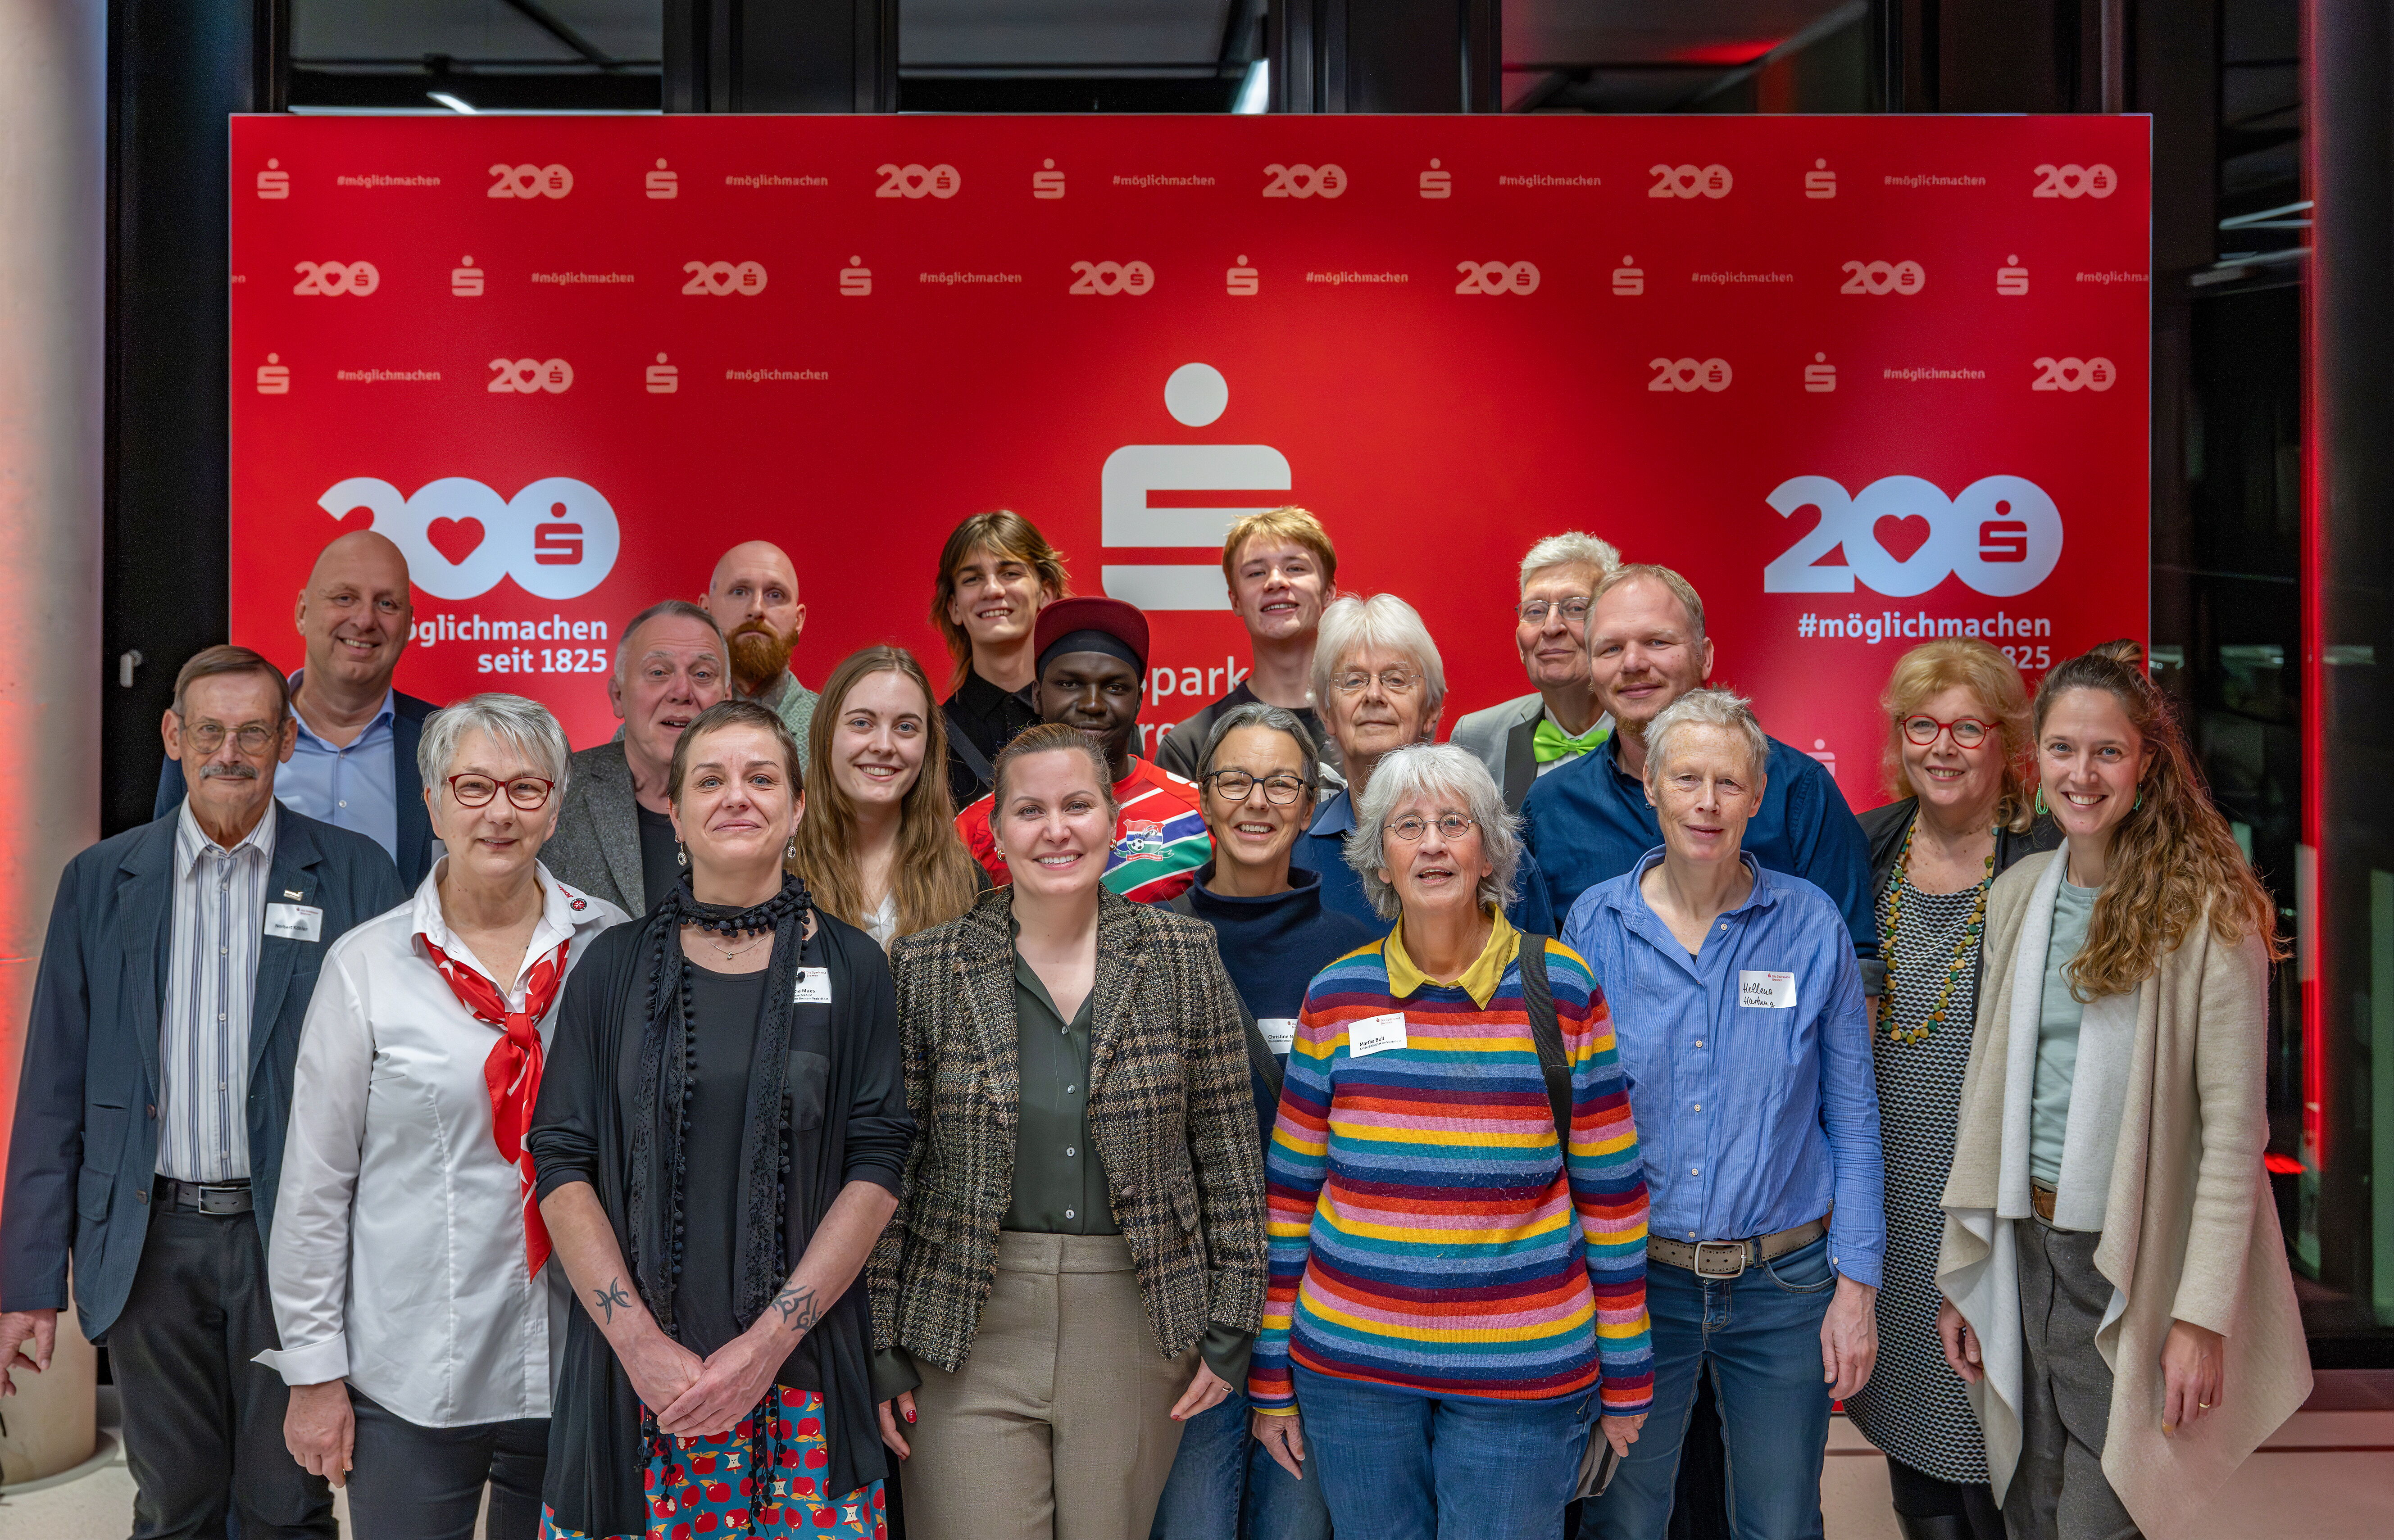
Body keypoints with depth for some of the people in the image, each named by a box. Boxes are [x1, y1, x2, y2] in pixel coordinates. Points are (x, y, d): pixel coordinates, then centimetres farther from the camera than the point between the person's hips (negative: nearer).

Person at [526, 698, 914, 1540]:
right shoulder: (617, 965, 6)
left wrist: (769, 1341, -11)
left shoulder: (850, 966, 4)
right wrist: (639, 1342, -10)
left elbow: (876, 1165, -2)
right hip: (632, 1376, 1)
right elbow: (562, 1163, 1)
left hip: (802, 1377, 0)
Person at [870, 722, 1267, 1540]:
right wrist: (879, 1349, -1)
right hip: (971, 1329, -1)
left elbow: (1230, 1153, 4)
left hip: (1140, 1317, 1)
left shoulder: (1182, 957, 2)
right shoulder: (925, 968, 0)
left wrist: (1232, 1327, 1)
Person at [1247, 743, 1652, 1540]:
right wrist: (1272, 1374, 7)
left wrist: (1626, 1373, 3)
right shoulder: (1336, 996, 2)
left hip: (1525, 1372, -2)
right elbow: (1291, 1191, 6)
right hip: (1349, 1364, 2)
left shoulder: (1562, 989, -3)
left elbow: (1611, 1193, 1)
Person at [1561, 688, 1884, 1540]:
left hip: (1784, 1280, 0)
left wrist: (1856, 1283, -2)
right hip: (1633, 1276, 0)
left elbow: (1852, 1116, 1)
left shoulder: (1811, 925, -3)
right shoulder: (1594, 924, -2)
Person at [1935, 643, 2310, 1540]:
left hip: (2136, 1261, -5)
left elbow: (2232, 1128, -12)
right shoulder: (2017, 895, 5)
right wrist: (1961, 1275, 9)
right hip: (2029, 1243, 5)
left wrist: (2203, 1314, -16)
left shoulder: (2207, 910, -11)